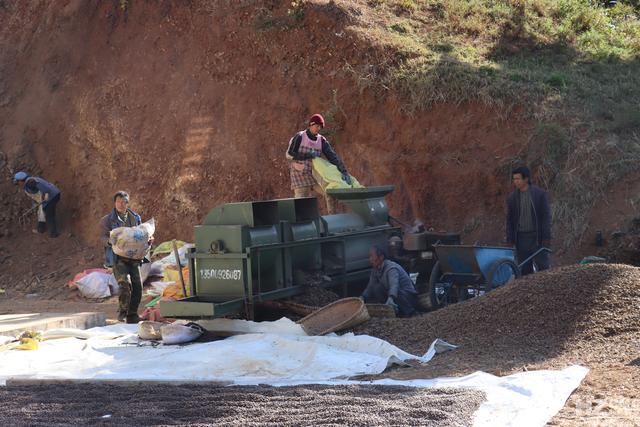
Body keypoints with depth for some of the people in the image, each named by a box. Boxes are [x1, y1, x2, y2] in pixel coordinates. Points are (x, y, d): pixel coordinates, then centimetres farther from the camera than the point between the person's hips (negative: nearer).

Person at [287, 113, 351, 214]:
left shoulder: (322, 141, -2)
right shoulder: (299, 137, -12)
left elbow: (333, 156, -12)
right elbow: (289, 154, -15)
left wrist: (344, 171, -24)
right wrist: (308, 155, -19)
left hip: (314, 174, 4)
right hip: (299, 174, -4)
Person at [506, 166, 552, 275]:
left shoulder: (540, 193, -2)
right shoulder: (512, 198, 7)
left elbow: (546, 216, -3)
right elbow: (509, 220, 10)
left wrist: (547, 237, -9)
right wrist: (510, 240, 4)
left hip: (537, 237, -3)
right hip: (521, 238, 3)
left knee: (543, 266, -1)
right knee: (524, 269, 5)